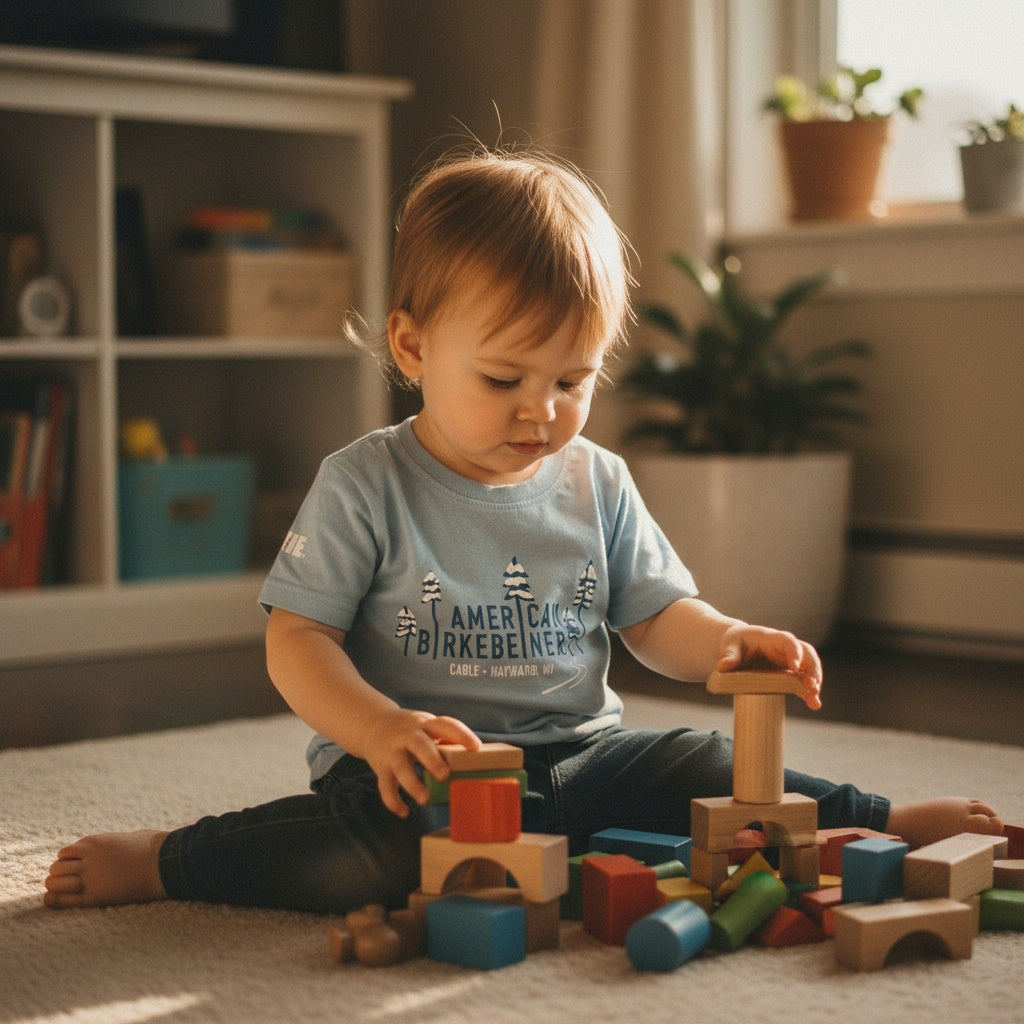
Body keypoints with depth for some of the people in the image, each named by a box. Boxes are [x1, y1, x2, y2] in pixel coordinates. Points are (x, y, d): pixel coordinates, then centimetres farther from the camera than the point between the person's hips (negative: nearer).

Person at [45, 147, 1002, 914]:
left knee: (716, 772, -11)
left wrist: (726, 642, -10)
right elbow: (297, 638, -9)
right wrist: (380, 728, -28)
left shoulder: (597, 484, 6)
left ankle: (872, 823, 13)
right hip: (418, 761, -5)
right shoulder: (365, 485, -8)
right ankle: (163, 860, -17)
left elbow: (655, 615, 14)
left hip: (579, 753, 5)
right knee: (378, 847, -34)